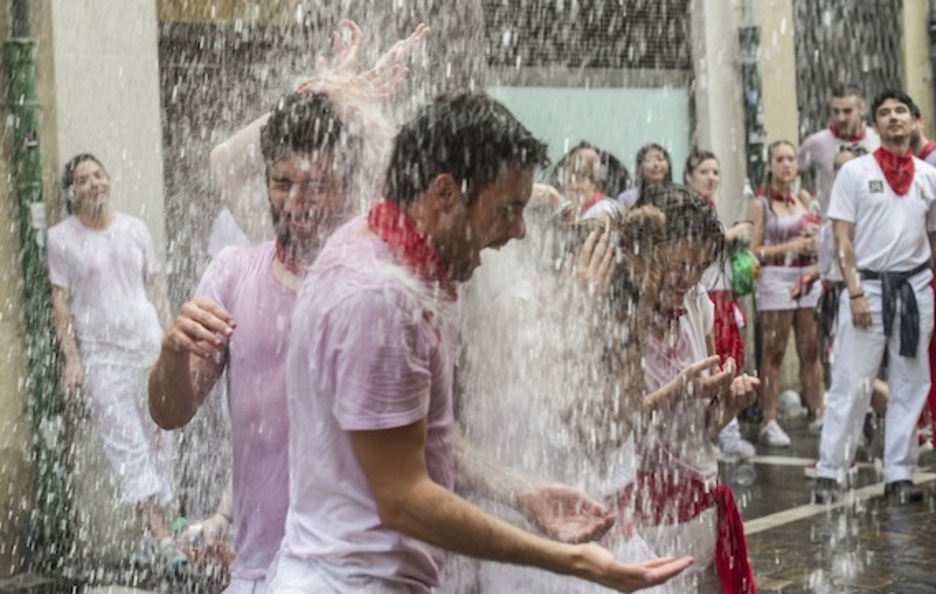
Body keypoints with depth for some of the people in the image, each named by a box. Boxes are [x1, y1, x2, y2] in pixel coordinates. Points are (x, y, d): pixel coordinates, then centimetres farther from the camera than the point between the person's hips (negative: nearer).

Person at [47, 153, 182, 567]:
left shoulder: (135, 229, 9)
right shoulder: (62, 238, 0)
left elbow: (156, 288, 13)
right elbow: (61, 301, -1)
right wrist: (71, 357, -8)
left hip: (148, 344, 4)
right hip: (101, 353, -3)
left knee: (159, 439, 5)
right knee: (125, 444, -11)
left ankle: (161, 517, 16)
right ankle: (160, 536, -16)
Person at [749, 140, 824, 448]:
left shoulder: (805, 199, 12)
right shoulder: (760, 204, -1)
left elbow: (818, 236, 22)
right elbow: (754, 251, -6)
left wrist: (815, 244, -1)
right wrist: (790, 247, -13)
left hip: (808, 278, 4)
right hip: (776, 279, -4)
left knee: (811, 350, 5)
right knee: (774, 352, -3)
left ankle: (817, 414, 11)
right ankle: (769, 421, -1)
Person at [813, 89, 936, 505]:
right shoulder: (855, 172, 2)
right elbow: (842, 239, -3)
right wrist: (855, 293, -11)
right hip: (869, 284, -3)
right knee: (852, 384, -6)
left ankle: (899, 475, 13)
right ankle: (829, 472, 0)